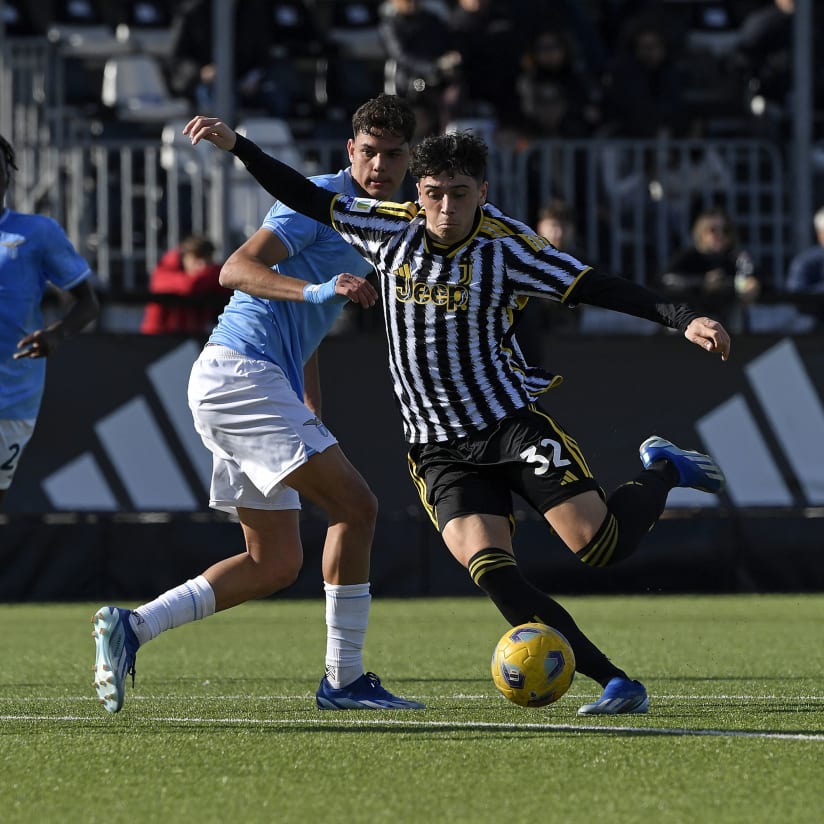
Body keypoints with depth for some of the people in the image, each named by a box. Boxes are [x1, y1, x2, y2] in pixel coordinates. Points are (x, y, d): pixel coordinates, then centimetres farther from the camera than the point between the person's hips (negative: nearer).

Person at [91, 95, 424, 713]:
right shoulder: (319, 198, -8)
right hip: (239, 369, -10)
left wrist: (313, 420, 26)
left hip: (267, 384, 10)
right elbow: (237, 269, -20)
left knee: (276, 564, 8)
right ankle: (345, 679, -8)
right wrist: (317, 289, -34)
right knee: (356, 507, -14)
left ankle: (131, 627, 5)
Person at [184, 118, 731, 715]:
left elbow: (595, 287, -11)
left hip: (513, 420, -3)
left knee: (600, 544, -15)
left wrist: (685, 319, -21)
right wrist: (237, 146, 8)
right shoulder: (390, 229, 1)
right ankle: (616, 684, -16)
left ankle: (667, 471, 20)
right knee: (488, 569, -20)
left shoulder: (504, 245, -9)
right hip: (440, 451, 3)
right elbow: (307, 199, 12)